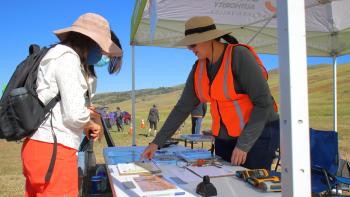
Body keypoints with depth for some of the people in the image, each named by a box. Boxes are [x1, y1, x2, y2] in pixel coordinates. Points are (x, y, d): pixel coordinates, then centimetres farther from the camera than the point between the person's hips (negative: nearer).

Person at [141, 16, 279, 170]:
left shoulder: (239, 55, -16)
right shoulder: (199, 68, 2)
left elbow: (263, 102, -18)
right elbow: (183, 107, 4)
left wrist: (244, 144, -18)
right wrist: (157, 142, 1)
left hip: (257, 135, -5)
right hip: (223, 139, 6)